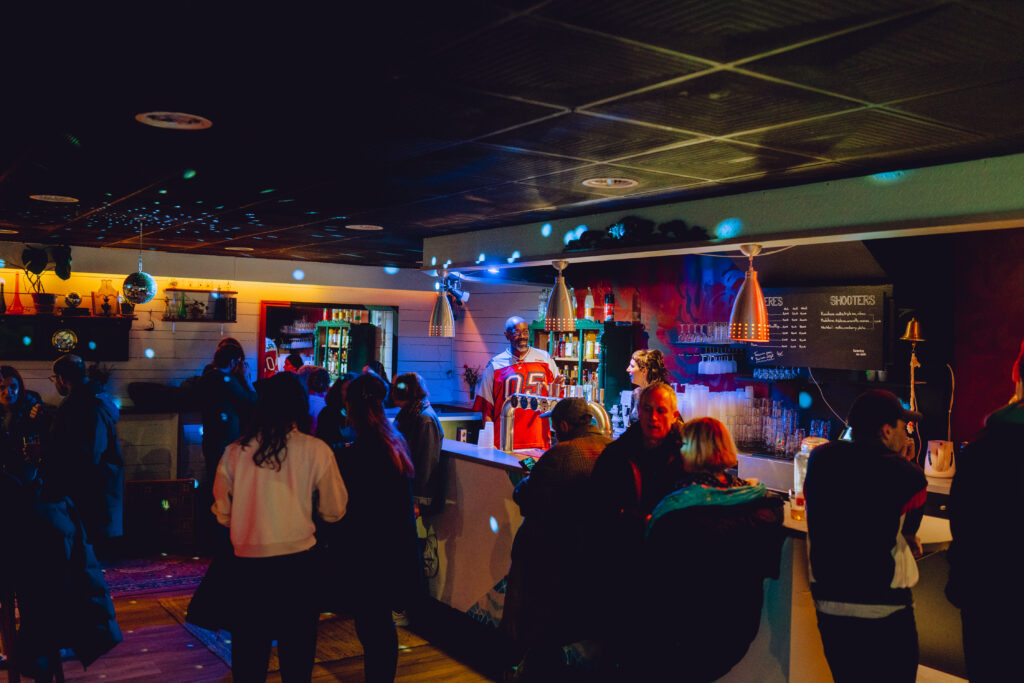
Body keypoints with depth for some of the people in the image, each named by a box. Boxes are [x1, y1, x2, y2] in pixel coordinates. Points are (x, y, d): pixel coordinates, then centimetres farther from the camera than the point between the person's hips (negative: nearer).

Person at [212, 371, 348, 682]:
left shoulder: (235, 451, -2)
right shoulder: (316, 450, -8)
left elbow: (222, 513, 9)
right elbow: (334, 511, 1)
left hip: (247, 562, 2)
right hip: (296, 563, -2)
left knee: (249, 656, 16)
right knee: (297, 655, 13)